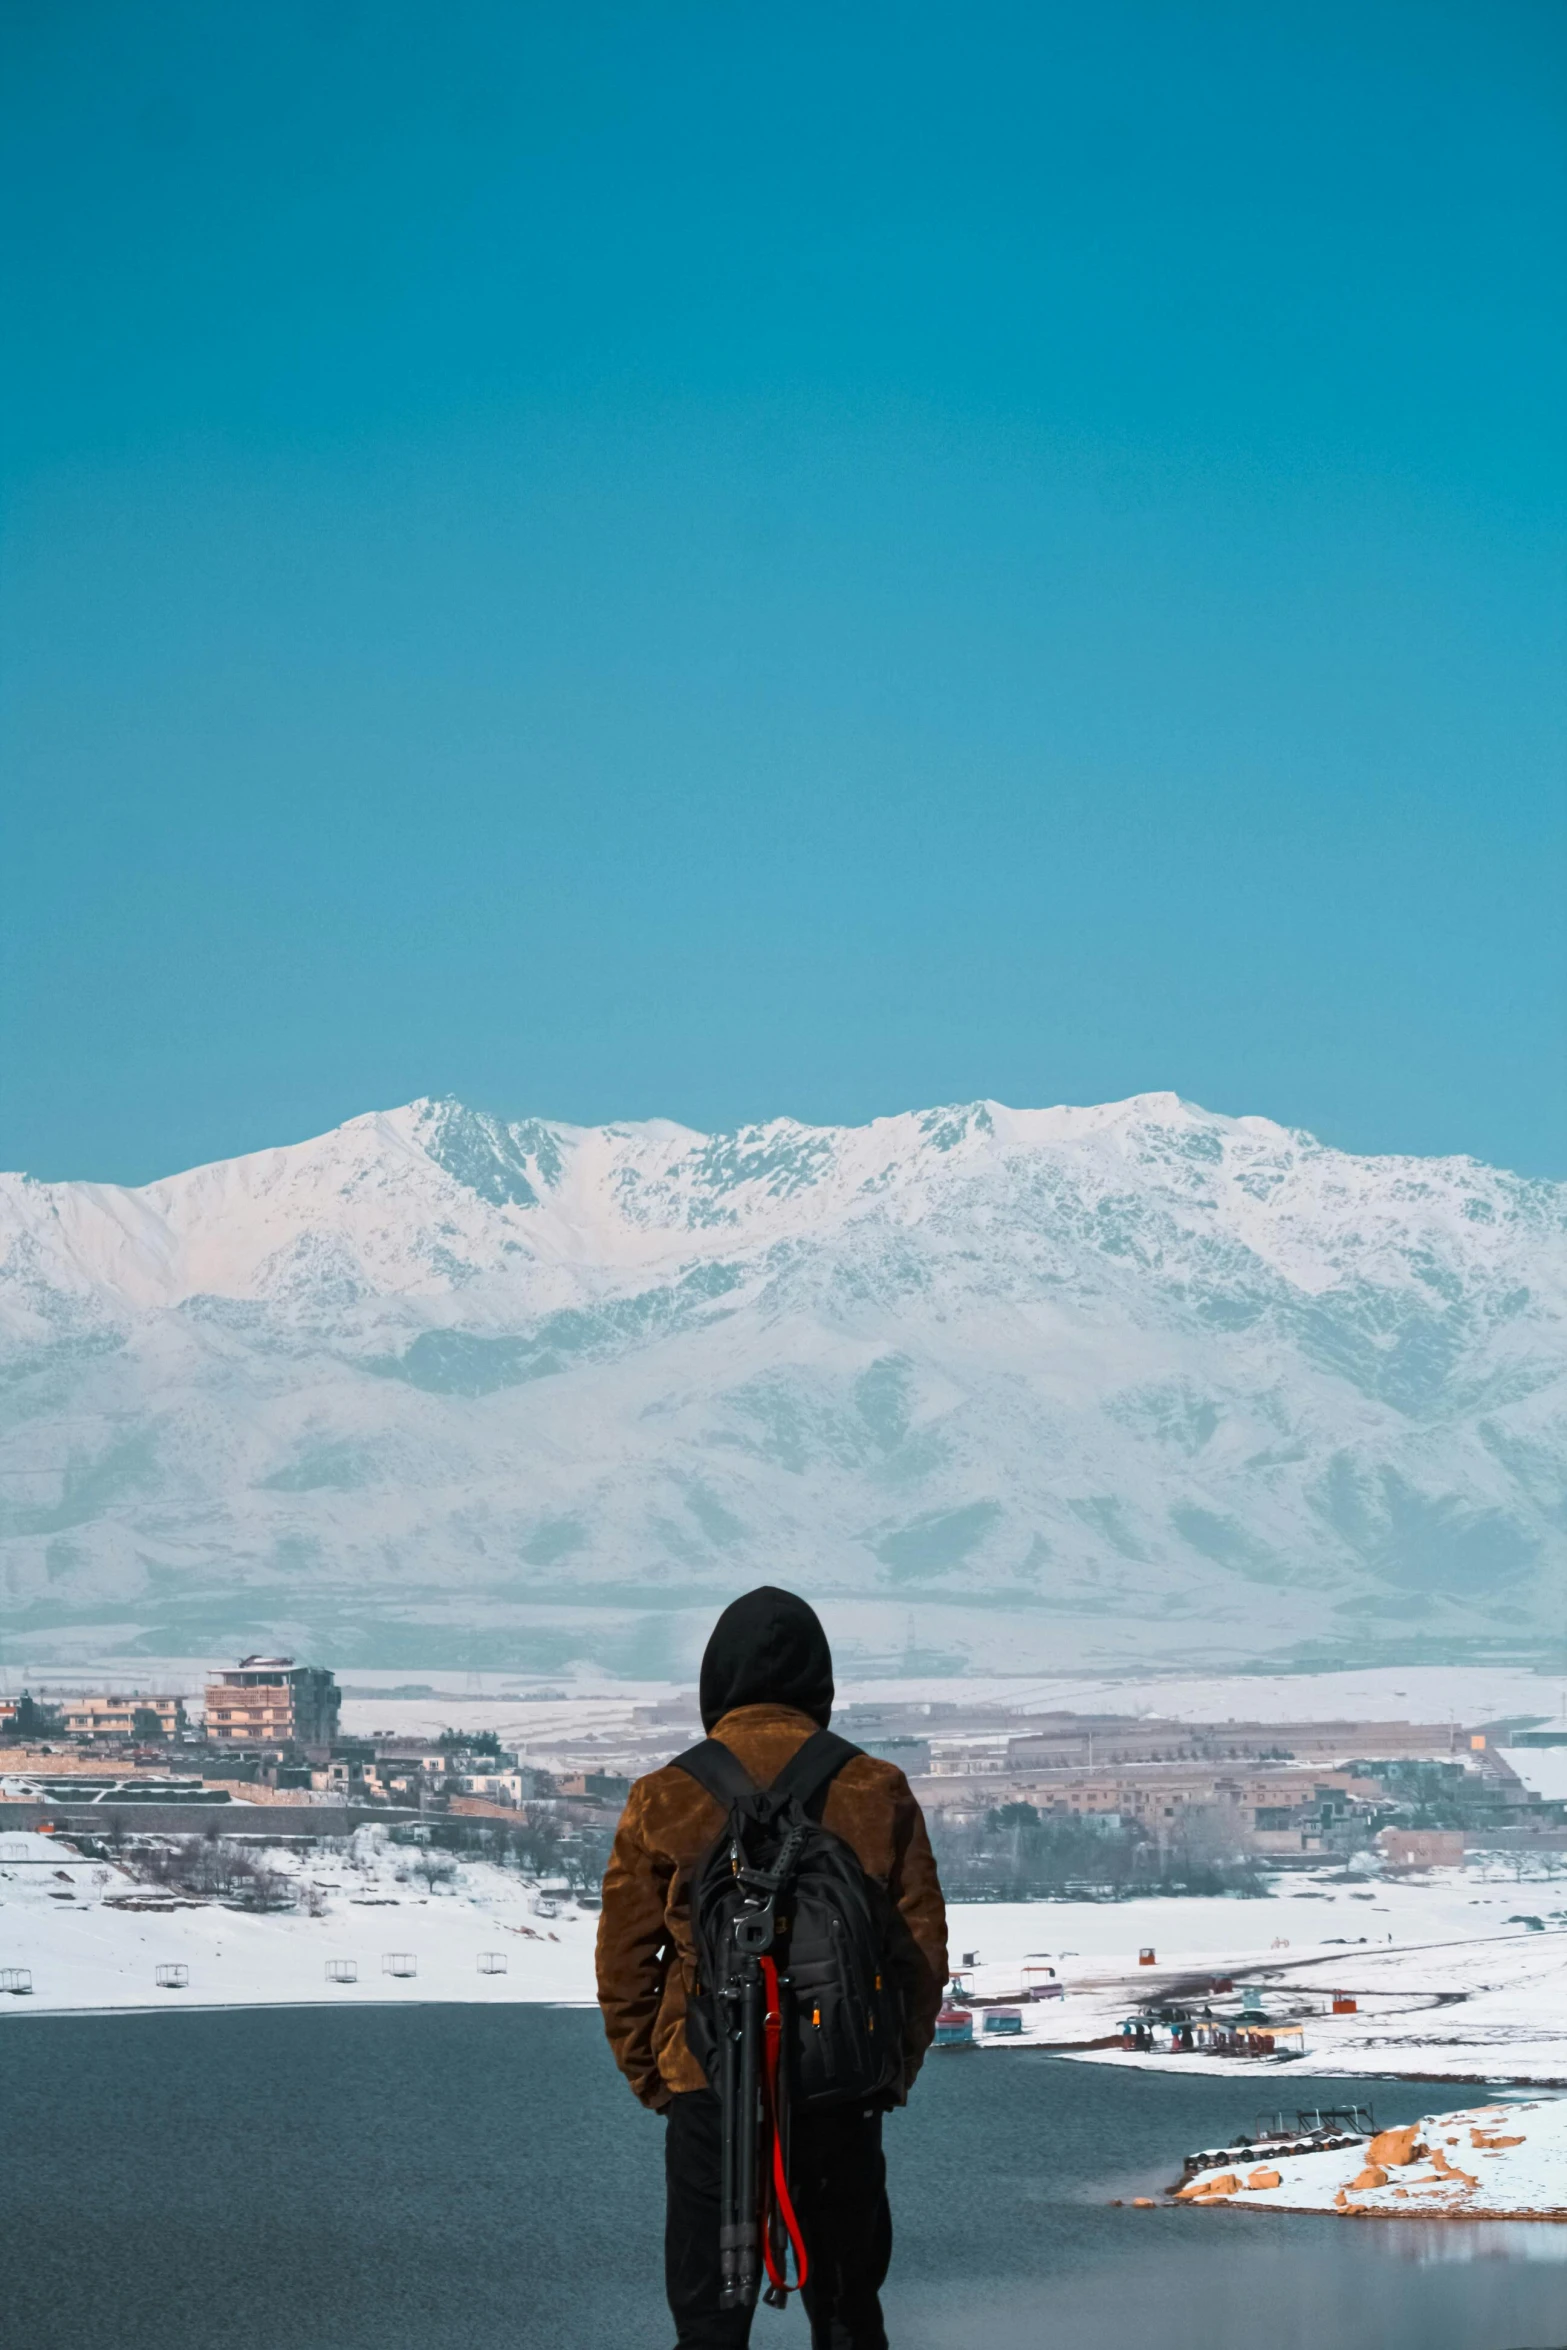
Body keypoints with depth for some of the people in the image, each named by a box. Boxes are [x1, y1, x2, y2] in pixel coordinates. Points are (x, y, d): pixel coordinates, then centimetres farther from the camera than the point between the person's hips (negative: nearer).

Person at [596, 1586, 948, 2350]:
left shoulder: (666, 1799, -4)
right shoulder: (879, 1794, -1)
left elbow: (624, 1961, 0)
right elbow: (923, 1950, 3)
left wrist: (648, 2074, 13)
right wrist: (895, 2068, 15)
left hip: (710, 2089, -1)